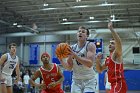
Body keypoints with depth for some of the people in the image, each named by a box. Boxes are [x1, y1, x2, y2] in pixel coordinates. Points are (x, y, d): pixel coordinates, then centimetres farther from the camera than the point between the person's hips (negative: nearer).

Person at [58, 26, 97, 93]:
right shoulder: (72, 48, 4)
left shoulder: (90, 45, -9)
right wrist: (61, 60, -13)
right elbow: (69, 67, 5)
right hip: (76, 80, 4)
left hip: (89, 80, -4)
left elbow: (90, 63, -24)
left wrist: (75, 55, -28)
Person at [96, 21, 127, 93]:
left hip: (119, 84, -10)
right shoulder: (108, 59, 20)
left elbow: (119, 42, -26)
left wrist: (111, 29, -27)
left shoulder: (116, 55, -6)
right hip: (115, 85, 10)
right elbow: (100, 70, 26)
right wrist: (98, 60, 8)